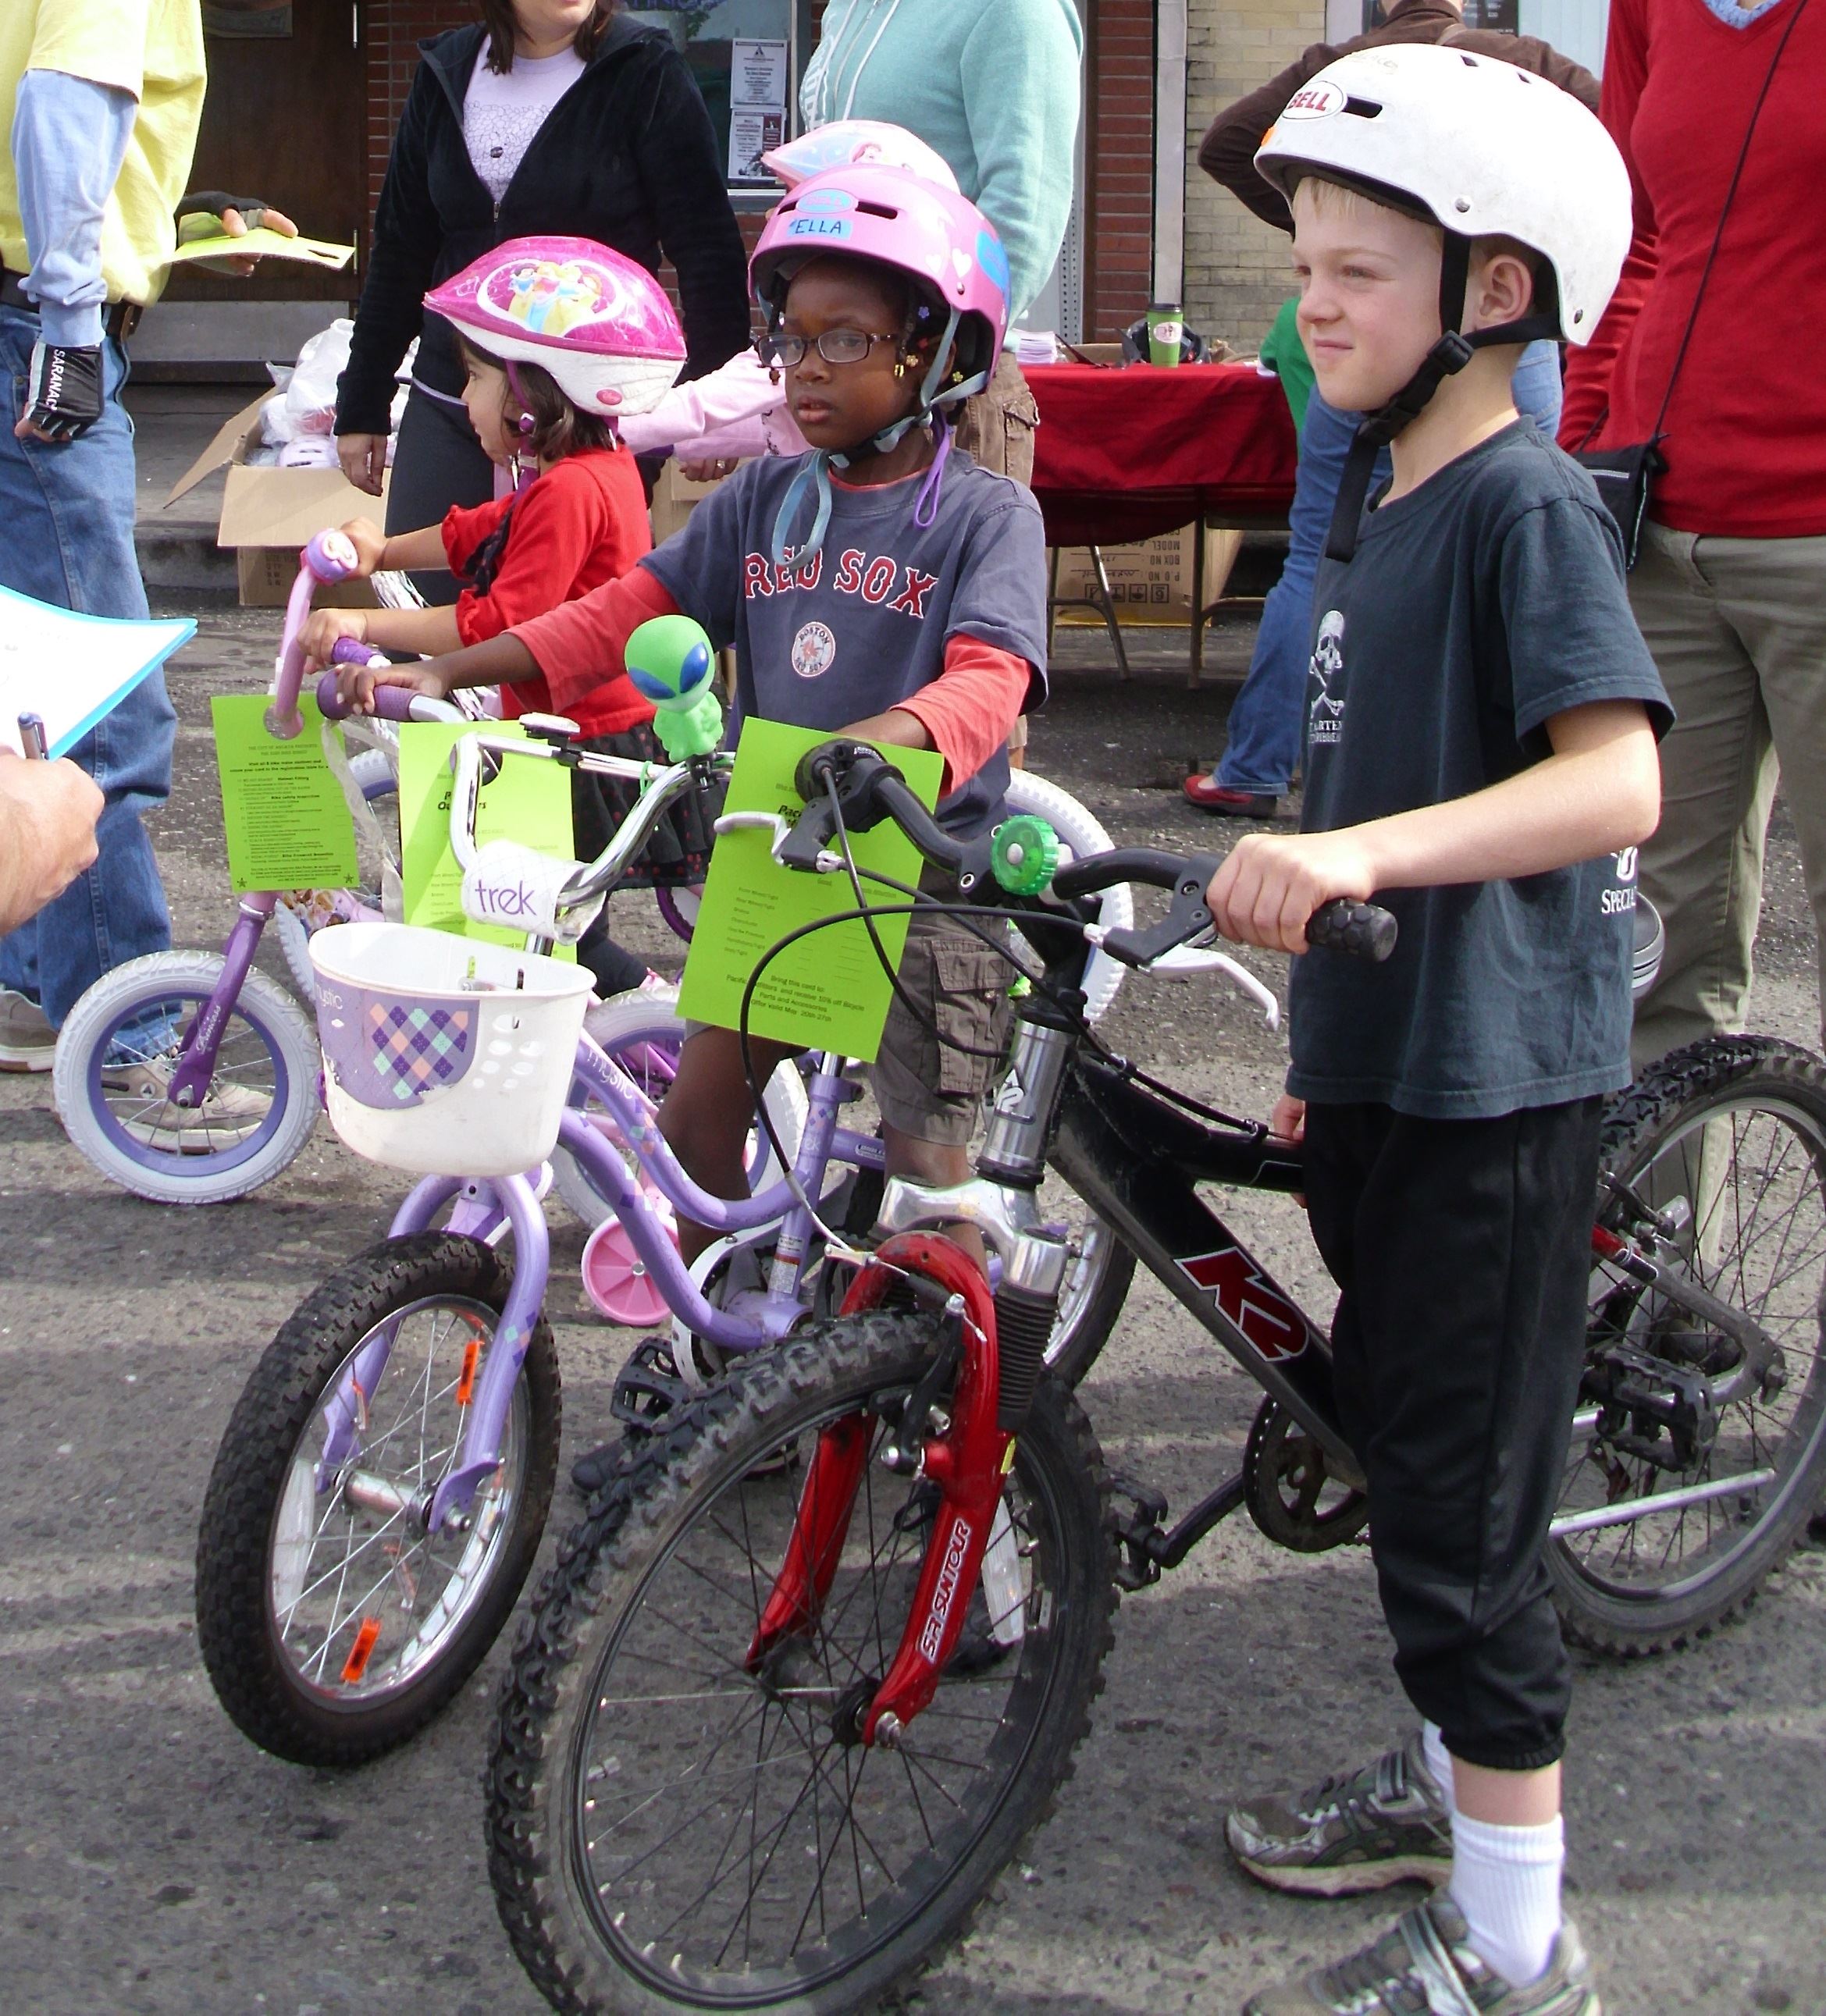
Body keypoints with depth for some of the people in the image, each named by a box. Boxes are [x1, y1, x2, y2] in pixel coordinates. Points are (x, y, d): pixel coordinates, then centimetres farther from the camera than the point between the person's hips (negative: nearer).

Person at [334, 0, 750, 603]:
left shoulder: (644, 72, -3)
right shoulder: (447, 73, 10)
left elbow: (708, 251, -4)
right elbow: (398, 253, 17)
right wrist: (362, 406, 17)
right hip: (447, 407, 4)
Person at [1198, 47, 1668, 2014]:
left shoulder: (1526, 502, -15)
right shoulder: (1384, 501, 12)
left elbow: (1613, 780, -28)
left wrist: (1355, 853, -40)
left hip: (1493, 1078, -9)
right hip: (1384, 1057, 9)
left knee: (1458, 1504, -3)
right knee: (1391, 1436, 21)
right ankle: (1446, 1775, 40)